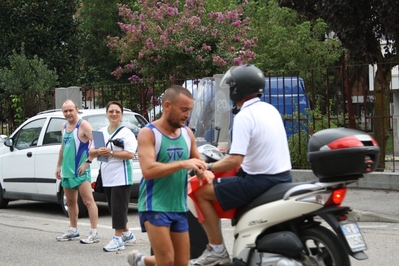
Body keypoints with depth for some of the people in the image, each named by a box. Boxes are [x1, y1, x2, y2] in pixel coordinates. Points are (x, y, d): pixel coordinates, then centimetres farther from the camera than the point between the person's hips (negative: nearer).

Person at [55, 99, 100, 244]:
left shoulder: (83, 125, -11)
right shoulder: (64, 126, 14)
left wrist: (87, 162, -20)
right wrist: (59, 166, 21)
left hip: (80, 171, -9)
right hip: (67, 171, 9)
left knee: (88, 201, -10)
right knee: (70, 202, 16)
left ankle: (94, 233, -12)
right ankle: (73, 231, 27)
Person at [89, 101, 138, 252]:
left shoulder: (126, 133, -6)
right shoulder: (101, 132, 13)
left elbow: (130, 154, -16)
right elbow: (91, 152, 12)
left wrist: (111, 153, -20)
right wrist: (99, 152, -10)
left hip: (121, 176, -7)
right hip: (107, 177, 7)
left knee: (118, 208, -8)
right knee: (113, 208, 13)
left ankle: (118, 238, -4)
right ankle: (127, 234, 26)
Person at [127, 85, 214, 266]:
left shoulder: (187, 133, 7)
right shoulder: (148, 133, -10)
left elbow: (198, 161, 19)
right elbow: (148, 171, -22)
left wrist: (204, 172, -4)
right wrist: (183, 164, -27)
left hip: (179, 207, 6)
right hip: (155, 205, -6)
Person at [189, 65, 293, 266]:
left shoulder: (244, 116, -16)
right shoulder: (271, 109, 10)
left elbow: (234, 161, -23)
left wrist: (208, 168, -8)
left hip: (260, 181, -9)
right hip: (283, 177, 9)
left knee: (201, 193, -2)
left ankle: (217, 250, -1)